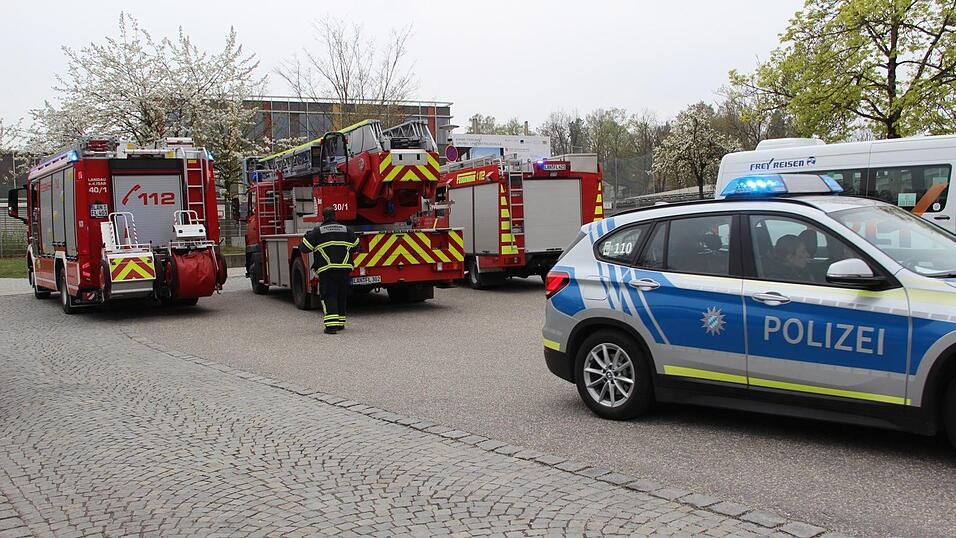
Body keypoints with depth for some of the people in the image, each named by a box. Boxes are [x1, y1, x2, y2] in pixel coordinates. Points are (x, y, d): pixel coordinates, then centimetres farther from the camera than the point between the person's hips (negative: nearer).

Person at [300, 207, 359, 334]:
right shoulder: (346, 230, 9)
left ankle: (332, 325, -15)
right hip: (344, 269, 3)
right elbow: (356, 247, 15)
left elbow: (304, 248, 2)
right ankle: (340, 323, 22)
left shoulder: (317, 231, -1)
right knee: (342, 296, 14)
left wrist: (307, 236, 21)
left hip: (326, 269, -3)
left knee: (329, 296, -3)